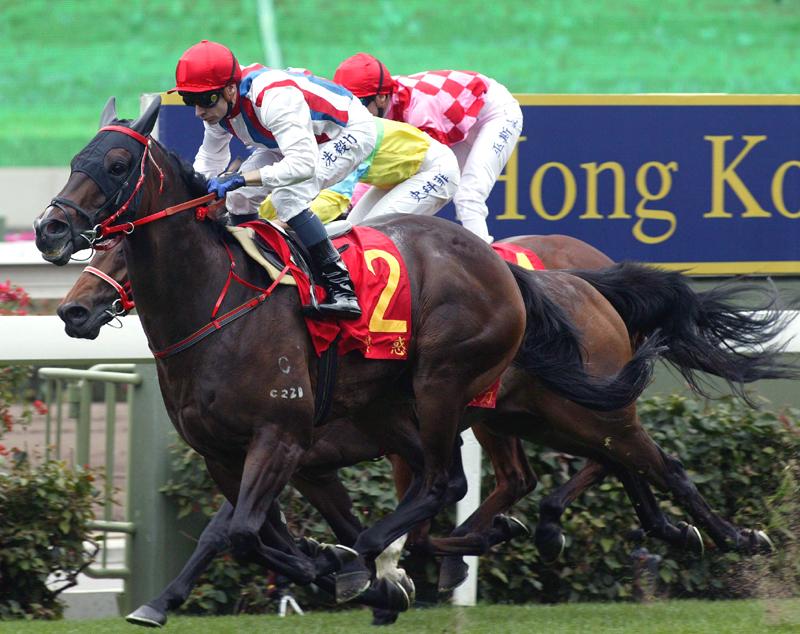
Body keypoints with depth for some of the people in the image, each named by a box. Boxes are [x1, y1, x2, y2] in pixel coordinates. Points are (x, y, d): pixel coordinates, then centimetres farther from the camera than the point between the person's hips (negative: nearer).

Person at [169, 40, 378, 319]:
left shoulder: (274, 98, -40)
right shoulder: (218, 106, -12)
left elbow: (303, 165, -47)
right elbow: (208, 164, 5)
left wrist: (240, 179, -50)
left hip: (351, 132, -9)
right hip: (304, 138, 9)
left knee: (288, 196, -30)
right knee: (239, 196, 0)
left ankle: (341, 288, -27)